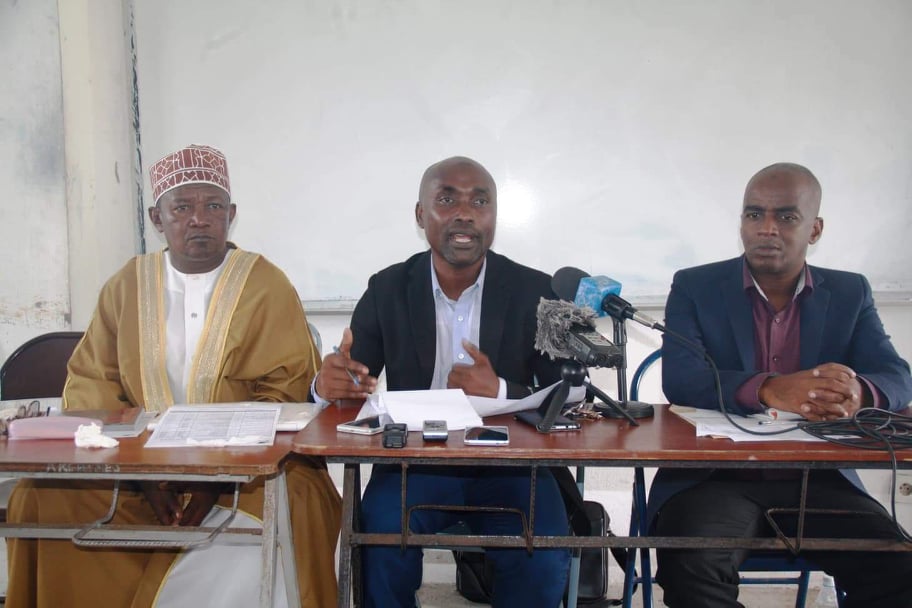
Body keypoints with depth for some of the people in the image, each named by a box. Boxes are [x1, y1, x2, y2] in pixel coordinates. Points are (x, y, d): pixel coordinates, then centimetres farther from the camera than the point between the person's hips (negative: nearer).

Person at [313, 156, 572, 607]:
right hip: (413, 461, 0)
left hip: (508, 464, 0)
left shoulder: (535, 291, -2)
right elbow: (344, 383, 1)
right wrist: (327, 384, -24)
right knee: (380, 539, -28)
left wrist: (501, 392, -23)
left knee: (544, 560, -25)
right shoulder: (387, 290, 0)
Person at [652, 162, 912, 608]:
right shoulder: (694, 287, 2)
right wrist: (770, 390, -32)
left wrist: (858, 393, -27)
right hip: (714, 477, -2)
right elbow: (679, 377, -13)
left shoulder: (849, 293, 11)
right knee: (691, 563, -31)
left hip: (818, 480, 3)